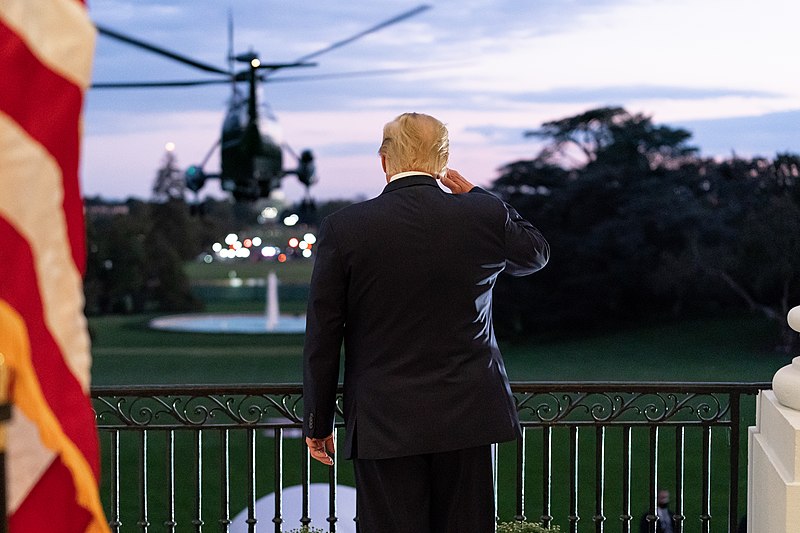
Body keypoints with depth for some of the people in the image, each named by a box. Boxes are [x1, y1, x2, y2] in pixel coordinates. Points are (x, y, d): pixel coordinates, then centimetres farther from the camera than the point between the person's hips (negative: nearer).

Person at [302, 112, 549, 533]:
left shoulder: (344, 228, -7)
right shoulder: (484, 216, -3)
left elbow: (322, 338, -3)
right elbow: (536, 253, 20)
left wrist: (317, 423, 7)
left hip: (383, 425, -2)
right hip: (466, 418, 2)